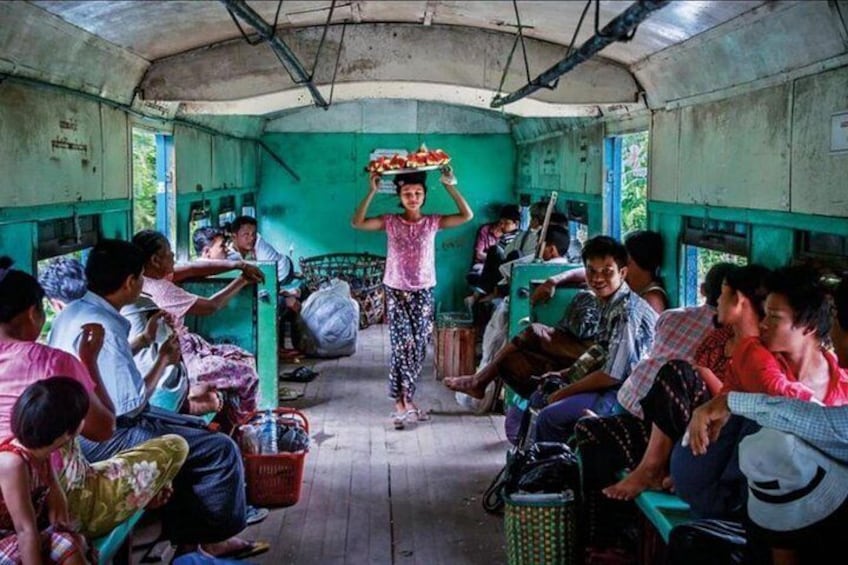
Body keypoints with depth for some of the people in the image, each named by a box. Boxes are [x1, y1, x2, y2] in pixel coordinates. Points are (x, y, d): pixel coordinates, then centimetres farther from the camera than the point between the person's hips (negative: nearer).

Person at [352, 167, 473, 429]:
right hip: (395, 291, -2)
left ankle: (403, 400, 16)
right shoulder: (390, 222, -1)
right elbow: (357, 223, -10)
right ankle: (404, 401, -5)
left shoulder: (432, 222, 1)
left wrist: (450, 187, -13)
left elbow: (466, 215, -7)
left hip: (423, 292, 2)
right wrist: (371, 192, -15)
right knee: (403, 344, -12)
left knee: (418, 347, 3)